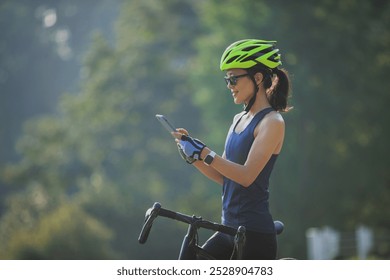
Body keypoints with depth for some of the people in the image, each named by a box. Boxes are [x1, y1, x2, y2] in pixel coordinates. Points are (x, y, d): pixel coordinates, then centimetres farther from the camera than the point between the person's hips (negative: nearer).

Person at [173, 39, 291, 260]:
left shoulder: (272, 122, -11)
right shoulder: (239, 120, 15)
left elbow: (246, 175, -22)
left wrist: (204, 152, -24)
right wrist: (193, 156, 0)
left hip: (255, 235, -9)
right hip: (230, 230, 9)